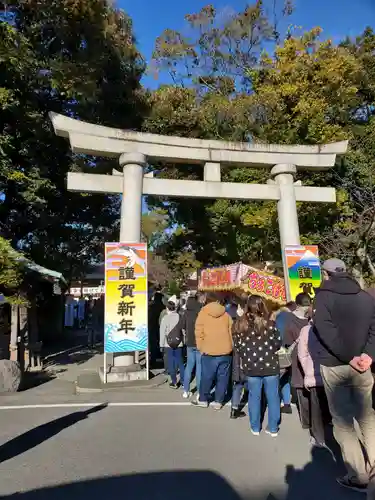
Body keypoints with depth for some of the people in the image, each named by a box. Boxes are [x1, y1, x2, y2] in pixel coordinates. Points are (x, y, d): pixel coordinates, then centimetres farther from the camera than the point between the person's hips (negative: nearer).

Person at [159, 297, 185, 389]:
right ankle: (183, 380, 20)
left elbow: (162, 332, -9)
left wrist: (162, 344, -1)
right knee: (180, 361, 15)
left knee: (171, 362, 7)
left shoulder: (165, 318, -12)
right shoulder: (179, 316, -4)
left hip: (169, 344, -3)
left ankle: (174, 382, 12)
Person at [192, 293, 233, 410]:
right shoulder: (226, 314, 6)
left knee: (206, 377, 10)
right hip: (225, 351, 2)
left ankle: (203, 400, 21)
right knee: (222, 378, 10)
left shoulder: (202, 313, 0)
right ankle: (218, 402, 15)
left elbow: (199, 333, -2)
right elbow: (231, 332, 9)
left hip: (209, 351, -2)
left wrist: (200, 348, 8)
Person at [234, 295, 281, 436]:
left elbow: (237, 345, -1)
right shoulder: (270, 323, -13)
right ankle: (273, 428, 23)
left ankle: (255, 428, 26)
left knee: (254, 397, 15)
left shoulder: (241, 324, -8)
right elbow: (278, 343, -4)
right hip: (270, 365, -1)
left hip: (251, 367, 2)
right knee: (272, 397, 13)